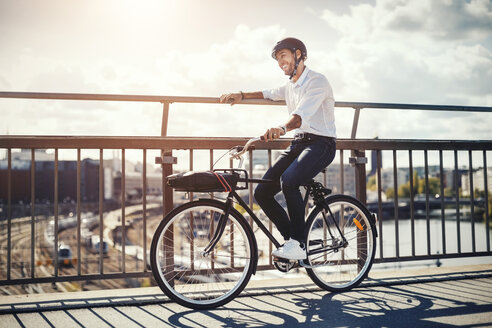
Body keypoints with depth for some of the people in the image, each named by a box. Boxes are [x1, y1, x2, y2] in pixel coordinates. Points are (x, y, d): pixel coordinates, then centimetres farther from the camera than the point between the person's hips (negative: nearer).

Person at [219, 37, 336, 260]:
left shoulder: (317, 81, -10)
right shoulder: (290, 86, 17)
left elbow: (302, 114, -28)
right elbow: (269, 94, 37)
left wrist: (282, 128, -48)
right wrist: (241, 96, 19)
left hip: (321, 143, -8)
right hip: (298, 143, 8)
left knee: (289, 180, -35)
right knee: (262, 192, -6)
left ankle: (298, 244, -23)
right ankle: (292, 239, 7)